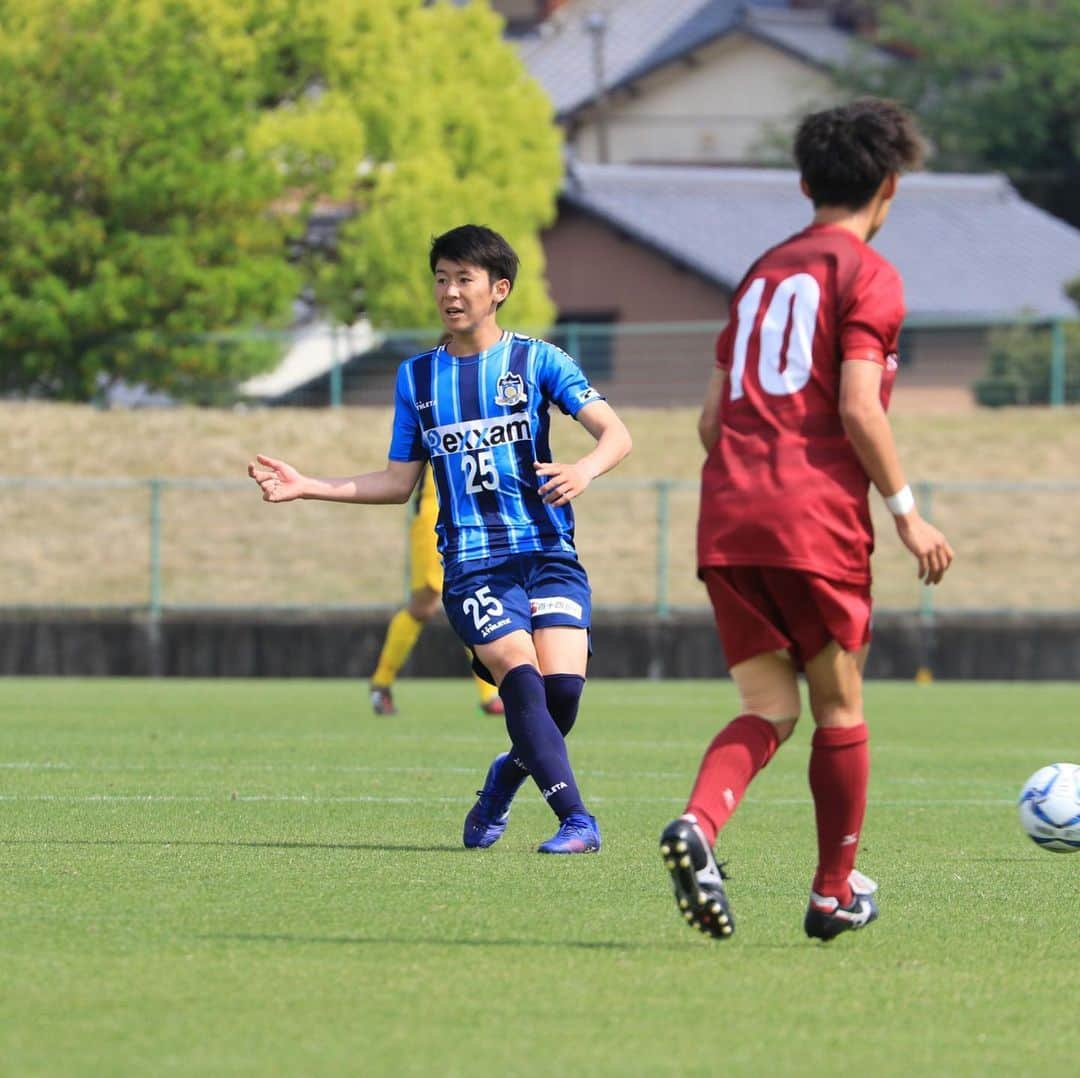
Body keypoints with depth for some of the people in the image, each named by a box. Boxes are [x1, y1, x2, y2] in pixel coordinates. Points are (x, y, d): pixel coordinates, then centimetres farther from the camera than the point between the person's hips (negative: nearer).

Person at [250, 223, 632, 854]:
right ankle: (576, 820, -20)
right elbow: (400, 482, 21)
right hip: (471, 560, 1)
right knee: (522, 678, -23)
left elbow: (616, 434, -3)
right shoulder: (417, 377, 15)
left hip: (547, 550, -1)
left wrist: (584, 470, -25)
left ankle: (505, 780, 12)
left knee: (563, 684, -18)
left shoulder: (537, 360, 6)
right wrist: (307, 487, 13)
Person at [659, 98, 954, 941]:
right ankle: (836, 893, 18)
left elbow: (712, 418, 19)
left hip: (728, 519, 6)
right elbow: (858, 408, -12)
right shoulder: (867, 275, -1)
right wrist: (906, 510, -5)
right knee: (839, 710, 10)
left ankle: (698, 824, -23)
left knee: (769, 710, 6)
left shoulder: (763, 273, 20)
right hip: (816, 521, -6)